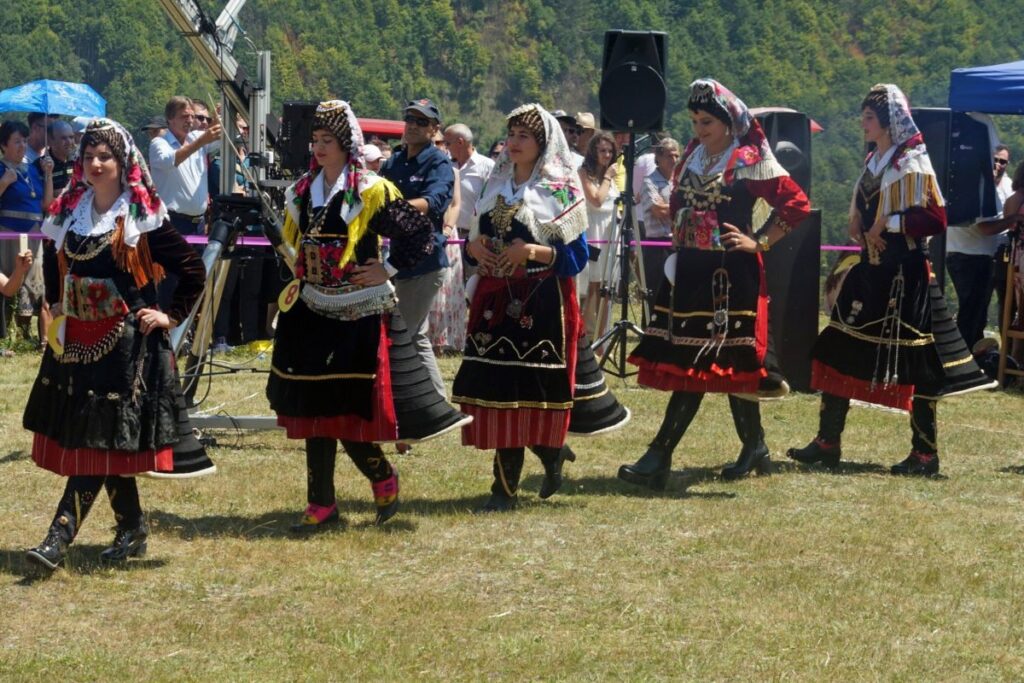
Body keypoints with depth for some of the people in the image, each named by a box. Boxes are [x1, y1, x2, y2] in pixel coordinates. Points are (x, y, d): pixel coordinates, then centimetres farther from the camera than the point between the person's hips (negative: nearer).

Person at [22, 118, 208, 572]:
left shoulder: (142, 218, -6)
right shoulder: (67, 212, 8)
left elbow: (193, 271, -3)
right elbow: (54, 267, 26)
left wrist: (171, 317, -5)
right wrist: (56, 311, 16)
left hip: (126, 344, -5)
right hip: (76, 343, 5)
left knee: (100, 440, -9)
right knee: (106, 443, 9)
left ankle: (60, 539, -16)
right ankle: (132, 530, 23)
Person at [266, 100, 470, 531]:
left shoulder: (371, 193, -8)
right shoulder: (302, 192, 10)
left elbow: (421, 232, -8)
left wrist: (388, 271, -8)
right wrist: (300, 279, 15)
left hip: (360, 317, -6)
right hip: (313, 314, 6)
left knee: (350, 410, -7)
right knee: (313, 412, 3)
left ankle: (383, 478, 17)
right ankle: (321, 504, 8)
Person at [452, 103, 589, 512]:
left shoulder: (560, 190, -2)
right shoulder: (495, 185, 15)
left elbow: (576, 255, -6)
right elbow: (476, 238, 20)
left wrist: (534, 252, -19)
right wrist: (474, 248, -3)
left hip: (540, 304, -5)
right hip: (495, 301, 5)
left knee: (526, 391, -9)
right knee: (496, 387, 0)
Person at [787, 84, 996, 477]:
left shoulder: (912, 163, -10)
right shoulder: (874, 162, 15)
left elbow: (935, 219, -18)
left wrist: (889, 223, -20)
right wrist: (859, 226, 7)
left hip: (904, 277, -9)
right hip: (871, 272, 9)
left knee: (912, 364, -4)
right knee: (836, 352, 8)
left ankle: (925, 453, 3)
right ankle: (827, 444, 15)